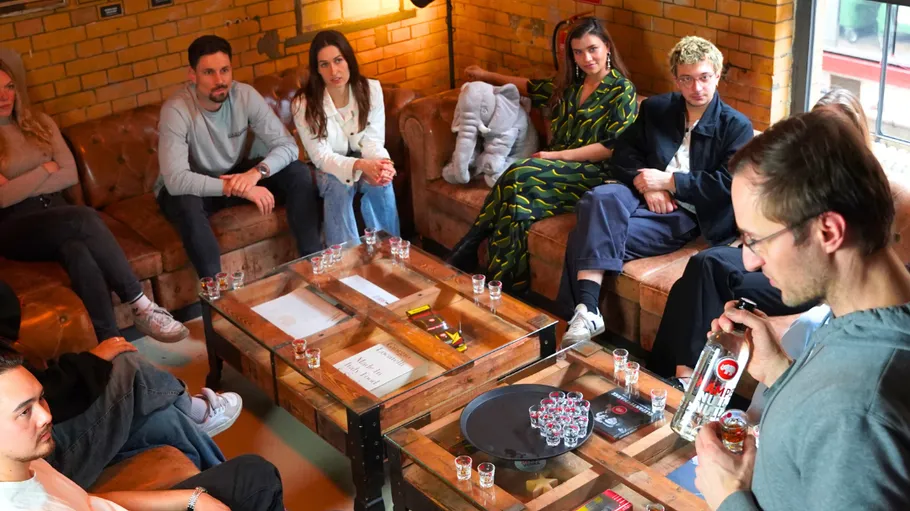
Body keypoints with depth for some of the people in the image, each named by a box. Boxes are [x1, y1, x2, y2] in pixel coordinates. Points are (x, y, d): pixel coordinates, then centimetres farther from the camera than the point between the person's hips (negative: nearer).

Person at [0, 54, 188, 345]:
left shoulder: (41, 124, 13)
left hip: (55, 216, 4)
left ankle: (111, 343, -39)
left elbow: (71, 175, 3)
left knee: (77, 250, -35)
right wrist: (47, 169, -4)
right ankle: (140, 305, -28)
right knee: (84, 218, -34)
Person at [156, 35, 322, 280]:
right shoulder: (176, 110, -28)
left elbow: (287, 145, -17)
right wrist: (238, 189, -41)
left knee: (298, 173, -17)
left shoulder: (246, 95, -16)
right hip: (191, 187, -4)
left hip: (236, 175, 4)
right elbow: (175, 180, -36)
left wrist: (256, 172, -37)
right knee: (187, 204, -39)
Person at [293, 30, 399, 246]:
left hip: (365, 164, 2)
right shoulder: (304, 104, -20)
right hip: (329, 168, -2)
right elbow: (321, 157, -21)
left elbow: (373, 140, -13)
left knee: (380, 183, -30)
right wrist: (361, 165, -40)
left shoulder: (371, 89, -13)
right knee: (338, 187, -34)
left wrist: (381, 163, -38)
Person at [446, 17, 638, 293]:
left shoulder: (622, 89, -3)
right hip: (559, 170, 6)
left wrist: (557, 155, -15)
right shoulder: (570, 84, 17)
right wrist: (487, 76, 43)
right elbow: (531, 86, 34)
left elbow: (614, 148, -11)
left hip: (592, 175, -5)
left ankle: (470, 247, -25)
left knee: (520, 176, -31)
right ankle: (505, 283, -35)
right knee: (517, 187, -30)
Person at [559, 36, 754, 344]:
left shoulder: (737, 127, 5)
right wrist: (647, 184, -7)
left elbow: (729, 184, -6)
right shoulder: (655, 109, 18)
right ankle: (586, 310, -42)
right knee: (600, 198, -35)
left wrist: (667, 180, -10)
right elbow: (622, 153, 13)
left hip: (685, 215, -4)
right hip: (643, 195, 4)